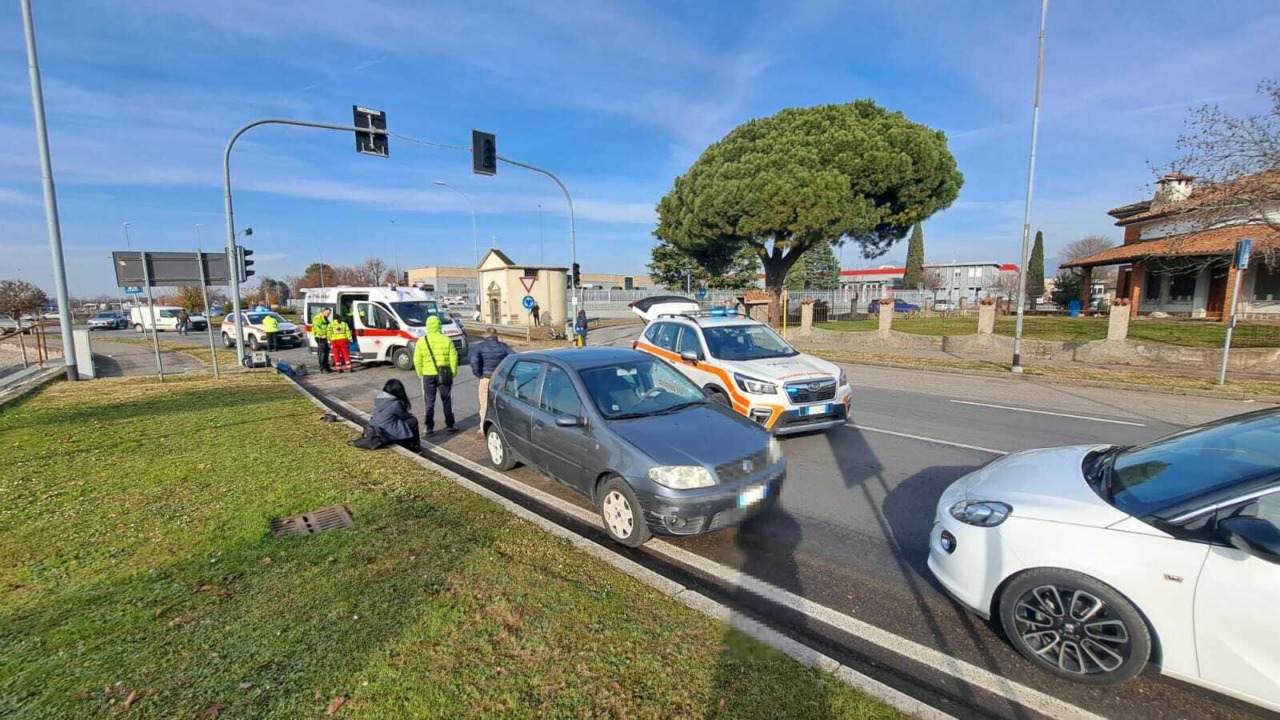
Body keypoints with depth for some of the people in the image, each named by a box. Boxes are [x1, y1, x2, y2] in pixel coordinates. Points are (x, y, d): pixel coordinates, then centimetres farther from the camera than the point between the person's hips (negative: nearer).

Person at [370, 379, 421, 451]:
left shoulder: (378, 399, 4)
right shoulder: (395, 404, -19)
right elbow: (405, 416, -5)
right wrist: (411, 415, 17)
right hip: (388, 434, -8)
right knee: (413, 421, 1)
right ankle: (415, 448, 14)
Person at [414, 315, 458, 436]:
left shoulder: (421, 341, -1)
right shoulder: (446, 340, -4)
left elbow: (417, 360, -3)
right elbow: (453, 358, -6)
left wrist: (420, 373, 9)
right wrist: (453, 373, 5)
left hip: (428, 375, 1)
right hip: (444, 374, -1)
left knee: (429, 402, 9)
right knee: (447, 401, 10)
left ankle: (429, 428, 10)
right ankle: (449, 426, 16)